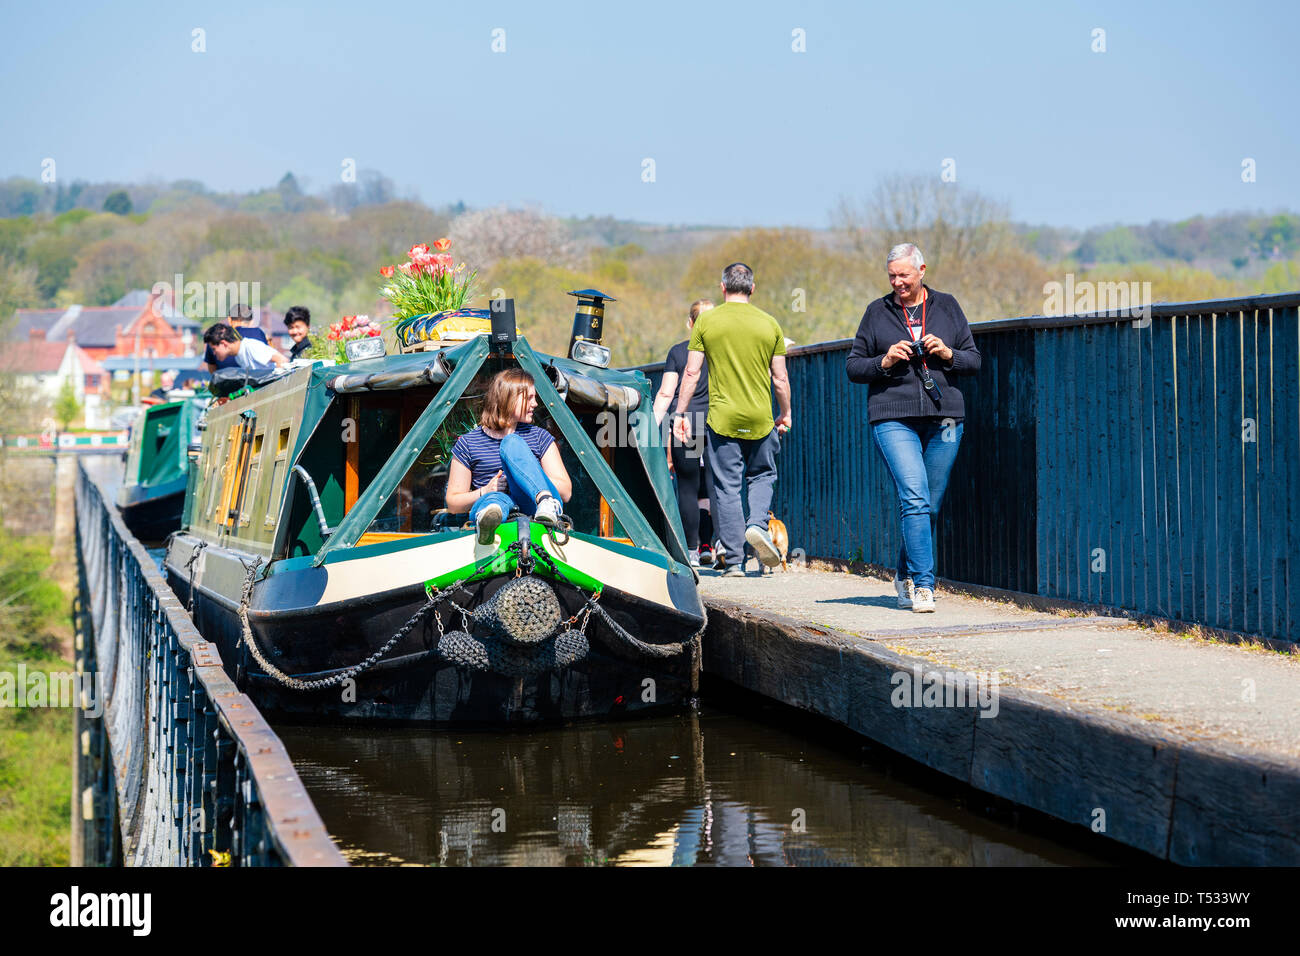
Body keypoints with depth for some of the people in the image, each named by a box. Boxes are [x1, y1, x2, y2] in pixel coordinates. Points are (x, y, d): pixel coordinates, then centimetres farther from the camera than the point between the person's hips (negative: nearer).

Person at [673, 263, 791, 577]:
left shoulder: (707, 321, 0)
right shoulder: (769, 324, 3)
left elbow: (691, 372, -2)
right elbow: (780, 377, 5)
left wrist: (681, 413, 5)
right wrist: (786, 414, 17)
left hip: (722, 418, -1)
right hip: (761, 419, 1)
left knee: (727, 486, 3)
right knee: (762, 475, 20)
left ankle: (734, 560, 1)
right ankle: (757, 524, -7)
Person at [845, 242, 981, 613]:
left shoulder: (947, 307, 12)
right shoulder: (877, 312, 8)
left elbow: (974, 360, 13)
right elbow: (853, 366, 10)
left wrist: (947, 354, -7)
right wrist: (885, 361, -8)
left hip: (943, 417, 2)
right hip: (893, 418, -2)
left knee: (930, 505, 7)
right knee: (914, 499, -17)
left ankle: (905, 575, 27)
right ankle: (923, 584, -16)